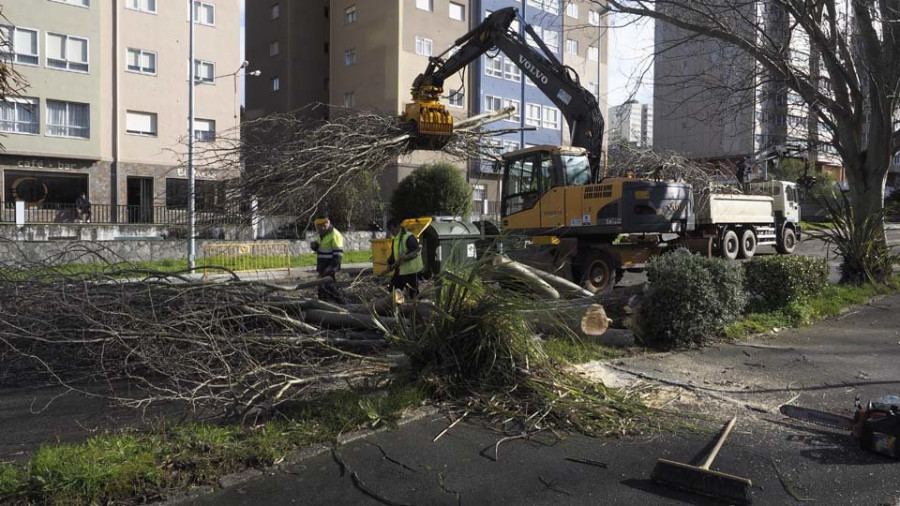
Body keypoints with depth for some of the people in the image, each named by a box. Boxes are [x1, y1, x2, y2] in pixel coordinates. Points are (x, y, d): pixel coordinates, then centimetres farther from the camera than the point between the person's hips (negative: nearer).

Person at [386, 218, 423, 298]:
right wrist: (390, 262, 4)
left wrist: (405, 256, -34)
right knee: (393, 289, 10)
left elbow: (416, 251, -25)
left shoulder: (409, 237, -18)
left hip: (411, 270, -9)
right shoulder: (394, 238, 10)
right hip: (400, 270, 9)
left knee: (413, 292, -1)